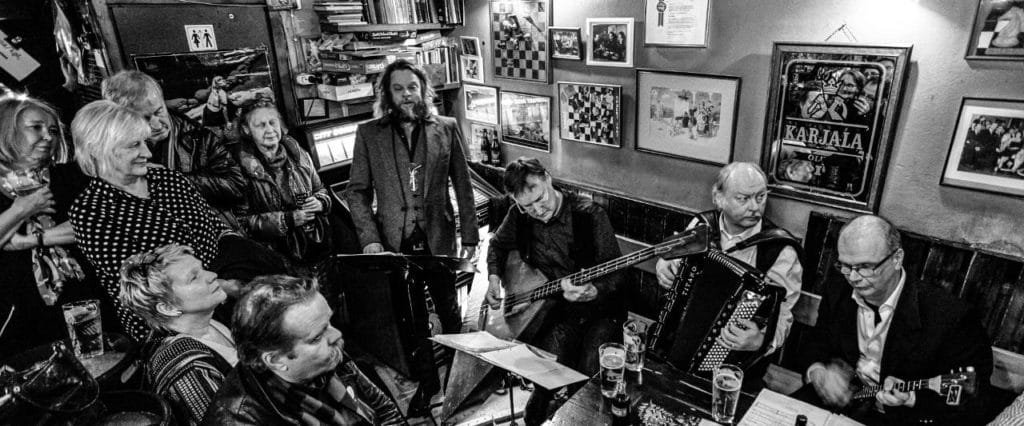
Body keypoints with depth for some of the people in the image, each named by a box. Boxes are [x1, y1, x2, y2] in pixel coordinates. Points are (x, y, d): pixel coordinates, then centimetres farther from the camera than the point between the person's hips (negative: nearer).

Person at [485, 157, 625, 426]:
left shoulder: (590, 216, -13)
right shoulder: (519, 217, 0)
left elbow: (615, 274, -12)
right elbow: (498, 245, 22)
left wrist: (591, 292, -32)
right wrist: (494, 278, 5)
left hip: (596, 307, -2)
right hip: (552, 310, 3)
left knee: (592, 371, -24)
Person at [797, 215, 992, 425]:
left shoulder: (950, 316, -18)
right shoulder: (836, 296, -2)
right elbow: (817, 344, 13)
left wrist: (911, 398, -27)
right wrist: (817, 371, -8)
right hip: (842, 398, 3)